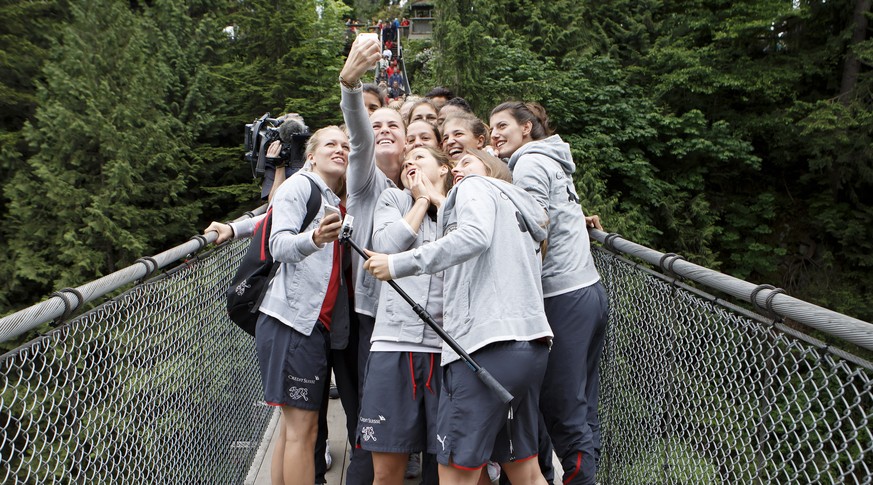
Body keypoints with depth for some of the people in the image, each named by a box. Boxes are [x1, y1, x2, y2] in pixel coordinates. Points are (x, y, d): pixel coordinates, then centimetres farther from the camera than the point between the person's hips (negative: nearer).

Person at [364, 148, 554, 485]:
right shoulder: (519, 207, 31)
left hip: (487, 342, -9)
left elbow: (474, 235, -17)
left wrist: (398, 264, -19)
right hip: (530, 343, 9)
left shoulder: (476, 186, 6)